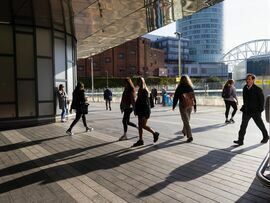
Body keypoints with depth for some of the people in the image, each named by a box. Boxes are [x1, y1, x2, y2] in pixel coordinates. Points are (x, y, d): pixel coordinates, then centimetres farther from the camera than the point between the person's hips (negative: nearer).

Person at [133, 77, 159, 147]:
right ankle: (140, 140, 16)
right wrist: (136, 110, 18)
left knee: (143, 125, -4)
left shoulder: (144, 91, -16)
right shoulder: (140, 90, 11)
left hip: (144, 111, -9)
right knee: (140, 125, 9)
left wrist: (146, 114, -22)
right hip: (140, 111, 9)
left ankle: (155, 133, 15)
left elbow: (146, 103, -20)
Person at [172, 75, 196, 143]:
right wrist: (195, 106, 10)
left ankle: (190, 136, -10)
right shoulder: (190, 88, 3)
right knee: (187, 119, 22)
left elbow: (175, 97, -6)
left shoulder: (179, 88, -6)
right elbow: (194, 97, 5)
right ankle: (184, 131, 41)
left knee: (186, 121, -4)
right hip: (190, 105, 4)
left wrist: (173, 106, 2)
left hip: (183, 105, -4)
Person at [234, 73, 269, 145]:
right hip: (246, 110, 4)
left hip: (255, 111, -4)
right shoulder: (245, 88, 4)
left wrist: (261, 109, -9)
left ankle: (266, 136, 38)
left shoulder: (257, 89, -12)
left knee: (260, 124, 14)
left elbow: (262, 100, -7)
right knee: (243, 125, -4)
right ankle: (240, 140, -3)